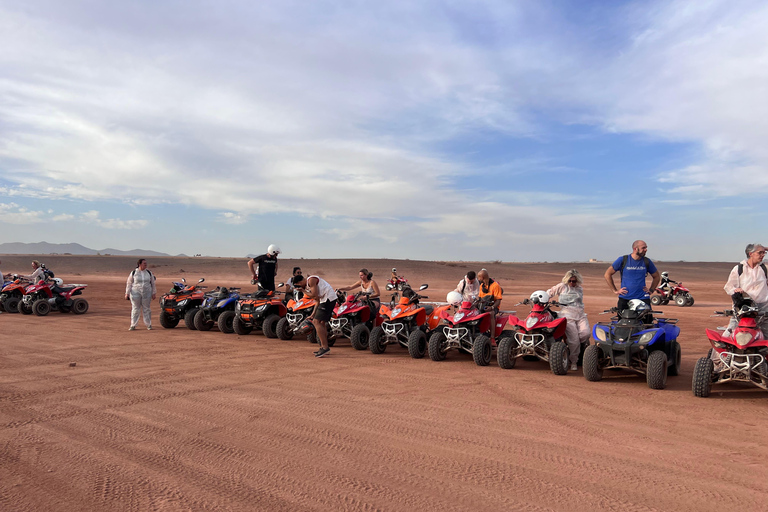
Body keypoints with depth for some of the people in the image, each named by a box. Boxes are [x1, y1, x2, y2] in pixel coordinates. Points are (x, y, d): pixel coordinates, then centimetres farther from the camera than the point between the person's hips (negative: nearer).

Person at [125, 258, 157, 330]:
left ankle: (148, 325, 10)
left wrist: (154, 293, 8)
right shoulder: (133, 273, 0)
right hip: (136, 293, -1)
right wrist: (127, 293, -1)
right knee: (135, 309, 1)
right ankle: (133, 325, 8)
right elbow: (129, 283, 4)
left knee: (146, 309, 4)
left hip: (146, 293, 1)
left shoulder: (149, 272, 5)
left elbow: (153, 283, 11)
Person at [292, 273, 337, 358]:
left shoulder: (311, 280, -9)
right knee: (322, 323, 17)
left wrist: (303, 291, -2)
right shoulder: (308, 286, 21)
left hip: (328, 298, -11)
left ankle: (325, 347, -14)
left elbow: (314, 295, -16)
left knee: (316, 322, -12)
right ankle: (324, 347, 24)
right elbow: (317, 300, 23)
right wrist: (313, 314, 19)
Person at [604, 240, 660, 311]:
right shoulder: (623, 260, -1)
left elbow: (656, 277, 22)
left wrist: (651, 290, 11)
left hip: (643, 299, 1)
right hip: (624, 299, -1)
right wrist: (615, 291, 1)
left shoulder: (647, 261, 7)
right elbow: (607, 274, 3)